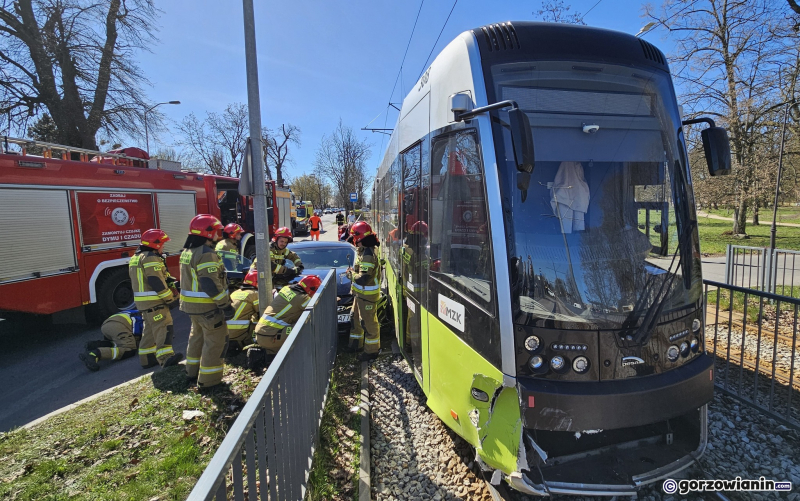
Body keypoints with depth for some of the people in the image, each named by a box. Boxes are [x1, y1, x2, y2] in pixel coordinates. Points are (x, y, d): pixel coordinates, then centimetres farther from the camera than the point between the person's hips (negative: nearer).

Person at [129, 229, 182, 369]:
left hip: (142, 300, 10)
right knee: (163, 326, -14)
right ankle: (165, 357, -22)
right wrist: (170, 297, -13)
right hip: (154, 300, -10)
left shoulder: (136, 257, 19)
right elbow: (156, 281, -22)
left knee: (150, 329, 16)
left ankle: (146, 358, 20)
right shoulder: (151, 257, -15)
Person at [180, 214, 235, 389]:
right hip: (207, 306, -10)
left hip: (191, 304, 10)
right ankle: (208, 380, 7)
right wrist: (225, 304, -22)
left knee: (197, 335, 24)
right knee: (216, 340, 1)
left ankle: (192, 372, 36)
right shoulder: (207, 254, -22)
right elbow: (211, 284, -27)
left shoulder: (187, 252, 10)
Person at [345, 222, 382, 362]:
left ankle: (372, 350, 13)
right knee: (356, 318, 22)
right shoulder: (363, 251, 8)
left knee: (369, 322, 0)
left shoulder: (367, 255, -26)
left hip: (367, 295, -11)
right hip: (360, 293, 11)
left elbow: (363, 279, -30)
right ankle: (356, 344, 38)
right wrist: (353, 271, 4)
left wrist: (351, 274, -14)